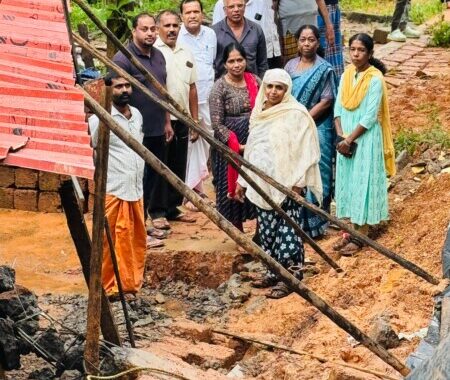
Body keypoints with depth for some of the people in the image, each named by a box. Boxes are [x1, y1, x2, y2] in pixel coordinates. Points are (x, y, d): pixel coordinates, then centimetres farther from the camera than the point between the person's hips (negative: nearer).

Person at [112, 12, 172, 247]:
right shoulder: (123, 59, -14)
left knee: (153, 179, 15)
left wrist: (167, 122, 20)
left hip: (158, 131, 8)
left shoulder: (158, 56, 11)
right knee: (138, 182, 0)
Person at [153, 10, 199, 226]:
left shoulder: (186, 55, 13)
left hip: (182, 120, 6)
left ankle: (173, 208, 21)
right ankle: (158, 212, 8)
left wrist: (195, 120, 13)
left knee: (178, 167, 11)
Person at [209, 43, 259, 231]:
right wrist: (237, 145, -17)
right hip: (232, 146, -4)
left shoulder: (254, 81, 4)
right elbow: (217, 123, -12)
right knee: (234, 187, 6)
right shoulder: (220, 87, -9)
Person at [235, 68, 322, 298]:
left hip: (286, 185, -7)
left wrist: (298, 183, -17)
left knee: (287, 231, -4)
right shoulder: (259, 113, 12)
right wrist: (243, 180, 19)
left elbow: (306, 150, -13)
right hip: (261, 183, 7)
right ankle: (274, 271, 23)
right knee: (266, 230, 11)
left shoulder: (296, 114, -10)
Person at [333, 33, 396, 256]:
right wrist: (340, 136, -8)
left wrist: (349, 139, -15)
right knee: (347, 182, 11)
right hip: (346, 138, 6)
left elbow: (370, 116, -16)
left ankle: (360, 237, 5)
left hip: (366, 139, -6)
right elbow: (338, 107, 5)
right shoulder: (347, 75, 6)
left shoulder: (375, 78, -13)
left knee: (363, 183, -1)